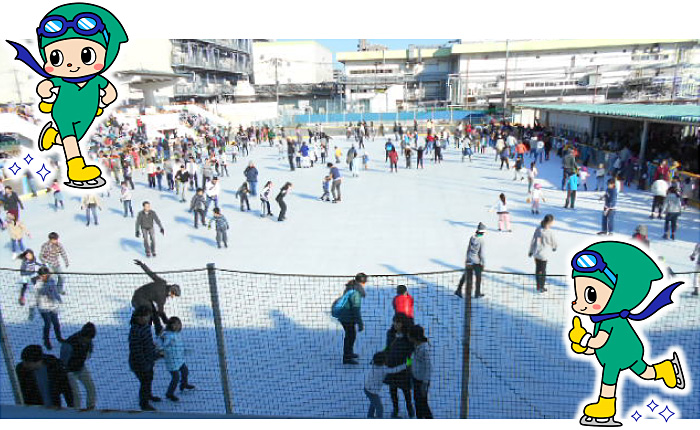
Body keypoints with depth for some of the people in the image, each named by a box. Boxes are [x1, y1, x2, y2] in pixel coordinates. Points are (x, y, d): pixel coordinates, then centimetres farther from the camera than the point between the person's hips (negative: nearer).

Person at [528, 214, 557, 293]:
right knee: (542, 271, 9)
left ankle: (539, 285, 30)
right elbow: (553, 242, -4)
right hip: (543, 255, -5)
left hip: (536, 253, 5)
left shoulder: (538, 229, -5)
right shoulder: (549, 232, -20)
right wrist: (554, 248, 19)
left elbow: (533, 241, 1)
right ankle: (540, 288, 20)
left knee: (538, 269, 17)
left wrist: (531, 251, 13)